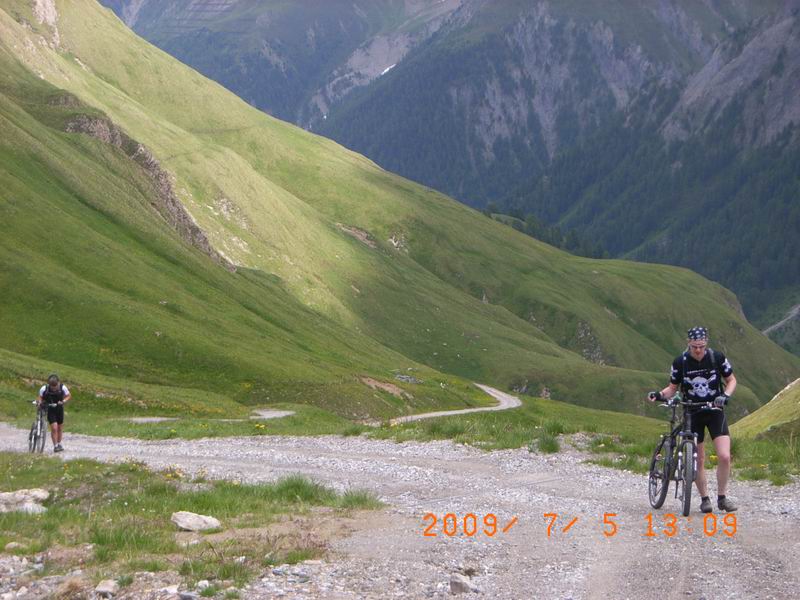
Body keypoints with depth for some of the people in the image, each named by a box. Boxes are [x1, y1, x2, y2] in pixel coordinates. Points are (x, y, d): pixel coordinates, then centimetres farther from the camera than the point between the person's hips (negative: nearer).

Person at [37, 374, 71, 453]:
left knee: (60, 427, 12)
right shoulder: (44, 389, -21)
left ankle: (59, 443, 33)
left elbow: (69, 396, -6)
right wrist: (39, 401, -27)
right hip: (49, 409, -2)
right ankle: (55, 446, -2)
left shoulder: (63, 388, -19)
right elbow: (40, 397, -6)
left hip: (59, 408, 2)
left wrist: (63, 401, -24)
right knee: (54, 427, -14)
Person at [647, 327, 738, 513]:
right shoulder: (680, 362, -9)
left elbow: (731, 380, 2)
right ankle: (704, 499, 18)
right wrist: (659, 395, -20)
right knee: (698, 460, 1)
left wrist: (725, 395, -18)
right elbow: (672, 388, 1)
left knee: (724, 456, -13)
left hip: (714, 411, 0)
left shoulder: (717, 358, -10)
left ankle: (722, 497, 4)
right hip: (692, 413, 0)